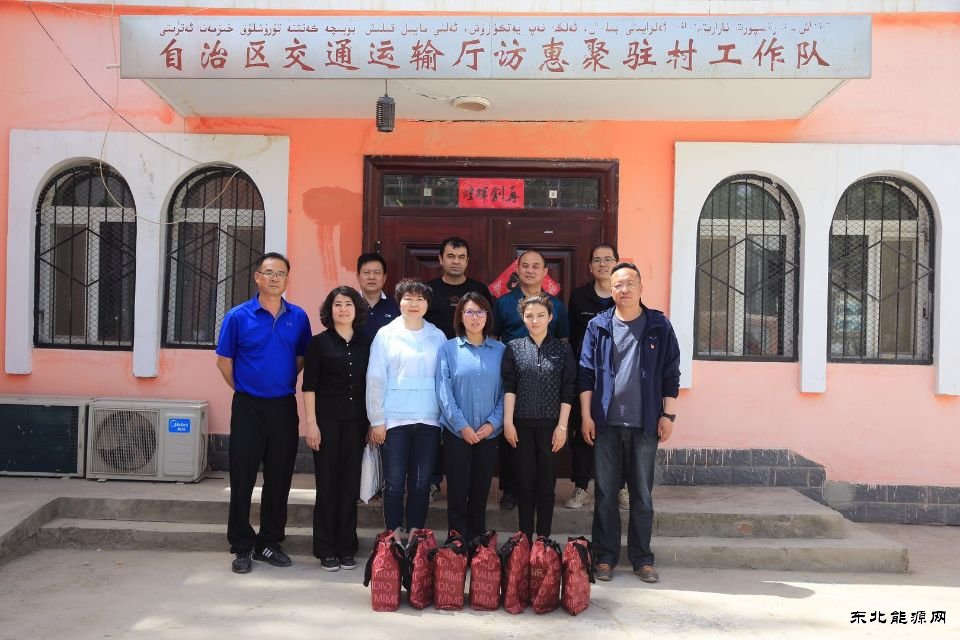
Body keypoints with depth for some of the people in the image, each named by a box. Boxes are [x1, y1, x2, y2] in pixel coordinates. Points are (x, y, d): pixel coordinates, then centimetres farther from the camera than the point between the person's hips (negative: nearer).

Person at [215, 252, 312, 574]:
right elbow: (224, 360, 3)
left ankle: (269, 542, 23)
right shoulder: (238, 316, -4)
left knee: (279, 478, 9)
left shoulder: (299, 317, 3)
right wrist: (244, 389, 7)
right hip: (248, 407, -2)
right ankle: (241, 546, 16)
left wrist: (283, 384, 10)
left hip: (284, 407, 3)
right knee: (242, 478, 3)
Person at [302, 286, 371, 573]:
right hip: (328, 420, -2)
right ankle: (327, 550, 13)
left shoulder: (365, 344, 9)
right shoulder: (319, 342, 1)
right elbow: (309, 386, -2)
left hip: (356, 422, 3)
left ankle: (347, 549, 18)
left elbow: (370, 385, 10)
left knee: (350, 485, 6)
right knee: (327, 485, 2)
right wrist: (311, 423, -9)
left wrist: (373, 422, 6)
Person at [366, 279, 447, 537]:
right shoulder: (386, 334, 2)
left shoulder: (438, 337, 7)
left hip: (428, 420, 2)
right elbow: (375, 379, 0)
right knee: (394, 482, 3)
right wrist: (377, 420, -4)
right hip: (394, 419, -2)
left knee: (421, 482, 7)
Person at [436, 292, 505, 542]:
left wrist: (493, 423, -9)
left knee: (481, 492, 11)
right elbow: (444, 392, -6)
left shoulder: (500, 350, 4)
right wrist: (462, 426, -12)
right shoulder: (448, 349, -1)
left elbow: (505, 391, 2)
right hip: (456, 432, -2)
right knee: (457, 491, 3)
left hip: (489, 433, 2)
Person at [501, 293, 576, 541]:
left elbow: (568, 392, 0)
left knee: (546, 482, 6)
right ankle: (525, 537, 15)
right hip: (522, 424, 1)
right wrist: (508, 422, -7)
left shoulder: (562, 349, 2)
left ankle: (544, 538, 14)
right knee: (525, 481, 7)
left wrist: (562, 426, -5)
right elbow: (509, 387, 0)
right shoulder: (514, 348, 3)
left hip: (550, 425, 0)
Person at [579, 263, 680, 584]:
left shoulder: (659, 327, 3)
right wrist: (586, 416, -2)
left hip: (645, 424, 0)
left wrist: (668, 415, -2)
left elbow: (670, 375, 3)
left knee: (642, 495, 9)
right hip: (605, 424, 0)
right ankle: (605, 557, 18)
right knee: (605, 494, 7)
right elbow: (586, 373, 3)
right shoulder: (598, 326, 4)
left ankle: (642, 558, 21)